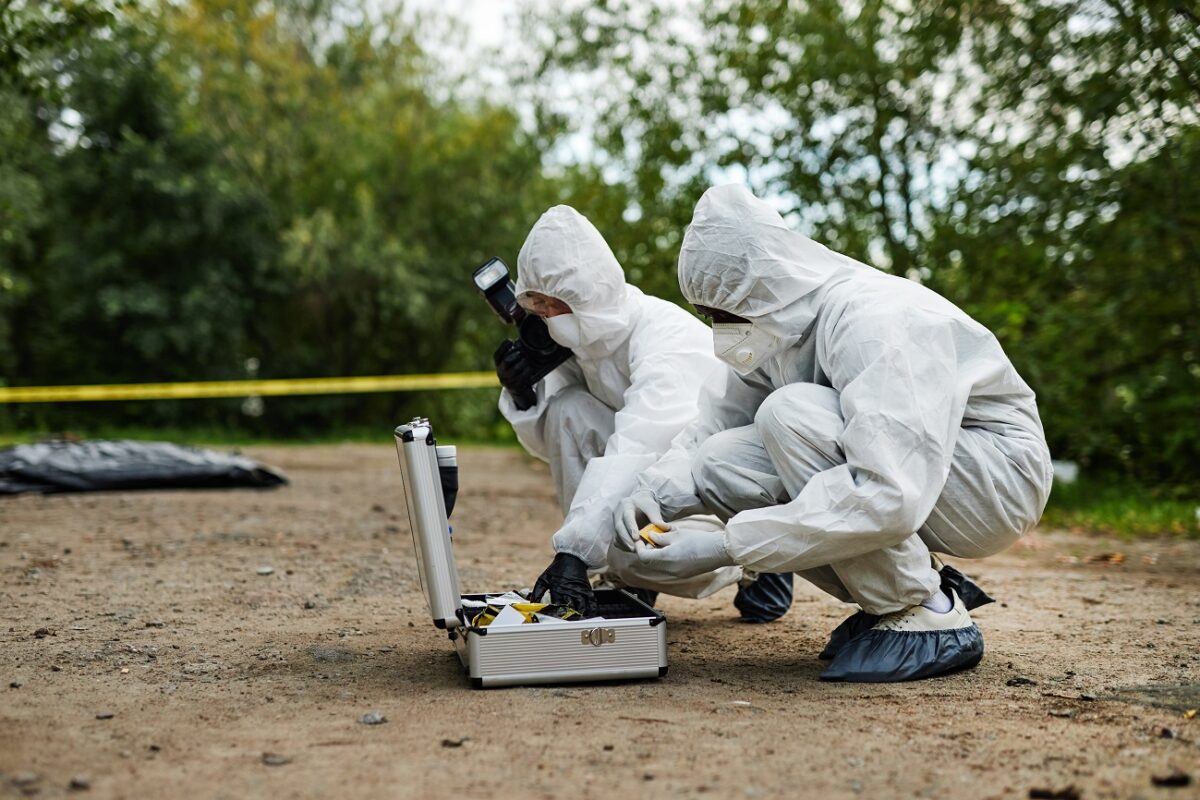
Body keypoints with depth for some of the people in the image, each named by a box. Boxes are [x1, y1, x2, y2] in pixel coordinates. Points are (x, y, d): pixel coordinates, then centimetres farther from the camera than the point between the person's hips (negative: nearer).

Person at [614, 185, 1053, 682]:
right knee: (722, 465, -9)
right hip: (900, 476, 9)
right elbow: (713, 425, 6)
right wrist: (654, 491, -16)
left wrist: (723, 548, -34)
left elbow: (888, 498, -37)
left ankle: (930, 619, -17)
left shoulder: (873, 320, -28)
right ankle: (921, 586, 1)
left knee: (791, 412, -29)